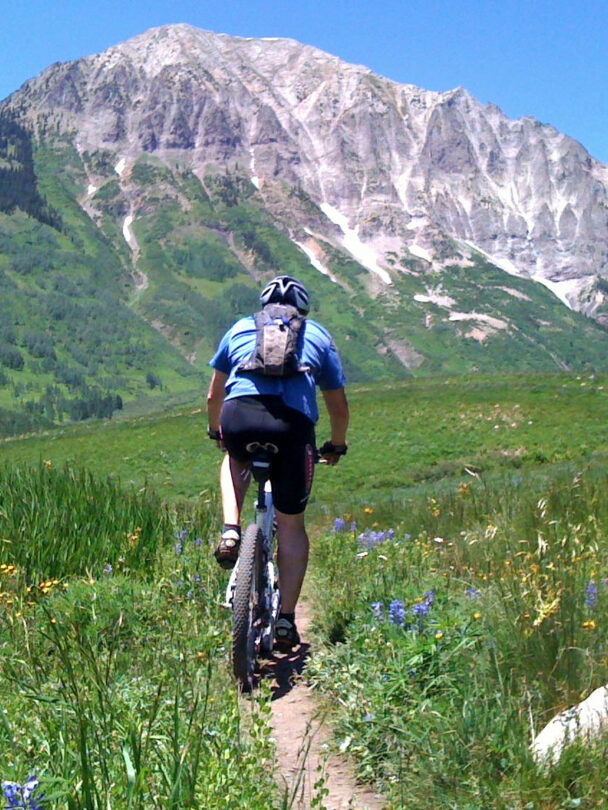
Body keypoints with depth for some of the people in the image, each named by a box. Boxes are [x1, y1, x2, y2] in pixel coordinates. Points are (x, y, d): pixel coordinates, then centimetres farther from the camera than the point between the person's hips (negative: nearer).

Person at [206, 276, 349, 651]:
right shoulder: (318, 336, 29)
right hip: (294, 422, 0)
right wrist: (337, 446, 46)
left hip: (239, 415, 1)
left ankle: (231, 531, 14)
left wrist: (216, 431, 55)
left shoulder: (240, 328, 31)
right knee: (291, 525, 15)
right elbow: (340, 407, 29)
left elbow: (214, 396, 37)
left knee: (235, 461, 37)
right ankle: (286, 620, 15)